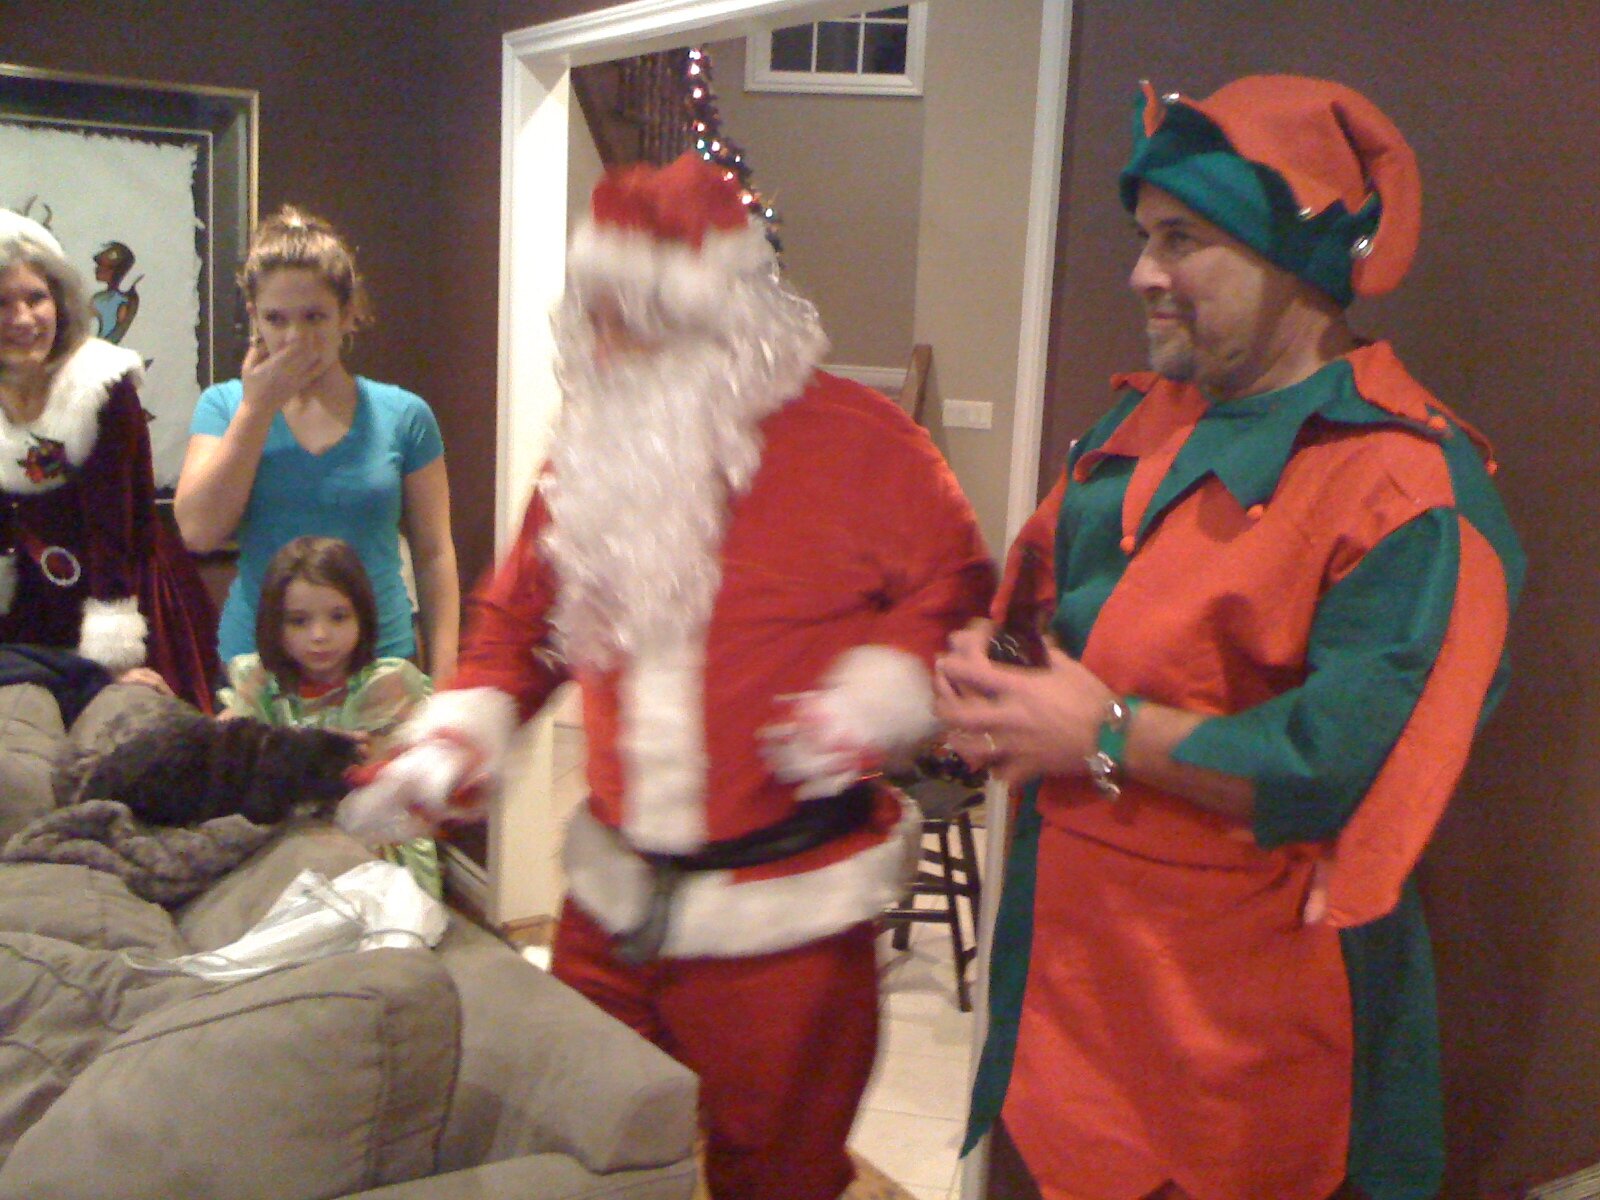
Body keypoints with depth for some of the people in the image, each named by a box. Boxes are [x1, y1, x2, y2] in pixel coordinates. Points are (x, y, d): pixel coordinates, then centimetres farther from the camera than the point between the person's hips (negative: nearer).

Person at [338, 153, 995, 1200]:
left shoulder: (850, 438, -10)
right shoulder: (592, 455, 8)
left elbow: (954, 585, -5)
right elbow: (518, 614, 15)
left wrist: (875, 700, -20)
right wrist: (456, 738, 2)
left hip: (786, 912, -5)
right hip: (613, 896, 6)